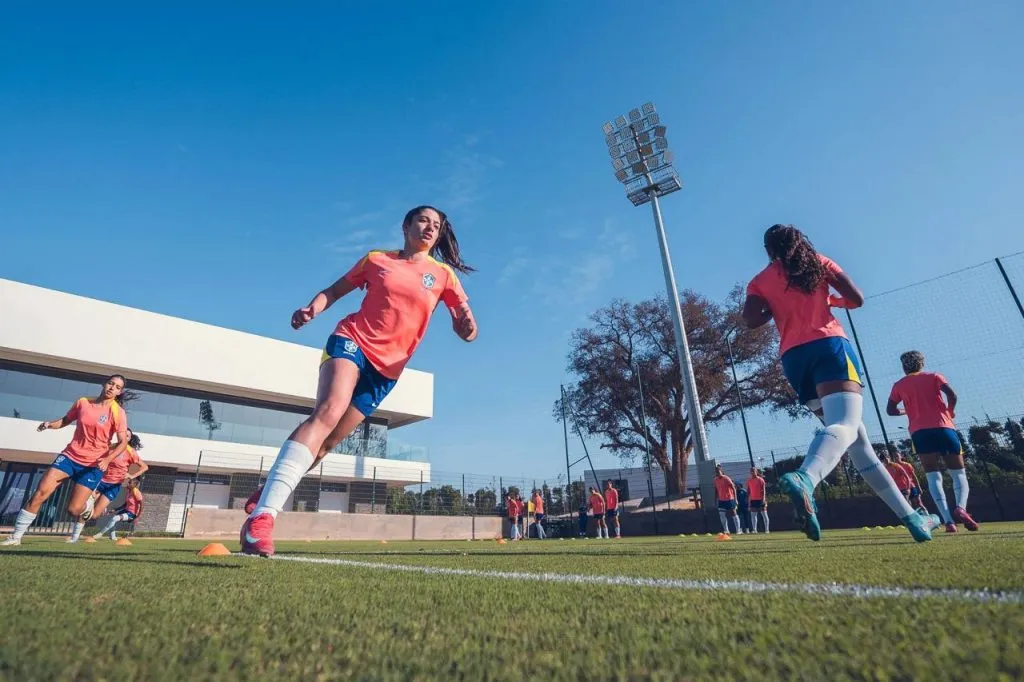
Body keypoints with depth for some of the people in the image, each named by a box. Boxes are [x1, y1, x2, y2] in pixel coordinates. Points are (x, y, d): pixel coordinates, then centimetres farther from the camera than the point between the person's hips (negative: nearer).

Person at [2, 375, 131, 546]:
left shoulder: (117, 412, -10)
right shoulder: (82, 402, 2)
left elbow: (123, 442, -12)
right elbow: (66, 420, 20)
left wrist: (107, 459, -27)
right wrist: (50, 424, -2)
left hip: (94, 464, -3)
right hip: (70, 455, 4)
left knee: (73, 509, -6)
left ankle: (88, 504, 31)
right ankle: (16, 537, 7)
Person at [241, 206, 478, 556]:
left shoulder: (443, 274, 6)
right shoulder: (376, 259, 8)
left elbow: (466, 328, 1)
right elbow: (335, 290, 15)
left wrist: (467, 326, -24)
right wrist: (312, 309, -6)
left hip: (387, 368, 2)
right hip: (352, 340, -1)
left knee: (325, 442, 4)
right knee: (328, 410, -29)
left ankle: (266, 495, 25)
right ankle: (262, 516, -30)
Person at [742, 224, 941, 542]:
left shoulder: (759, 282, 14)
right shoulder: (819, 263, 14)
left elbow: (751, 320, -4)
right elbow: (857, 299, 7)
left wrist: (774, 308, 16)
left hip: (793, 358, 3)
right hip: (828, 346, -3)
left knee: (857, 437, 12)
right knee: (845, 425, -22)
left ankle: (910, 516, 17)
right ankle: (804, 479, -53)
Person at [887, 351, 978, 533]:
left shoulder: (899, 385, 14)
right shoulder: (934, 376, 11)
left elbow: (890, 410, 13)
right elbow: (952, 394, -5)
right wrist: (950, 411, 12)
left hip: (919, 433, 0)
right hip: (943, 428, 0)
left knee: (933, 477, 0)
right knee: (959, 474, 8)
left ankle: (948, 520, -14)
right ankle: (960, 507, -19)